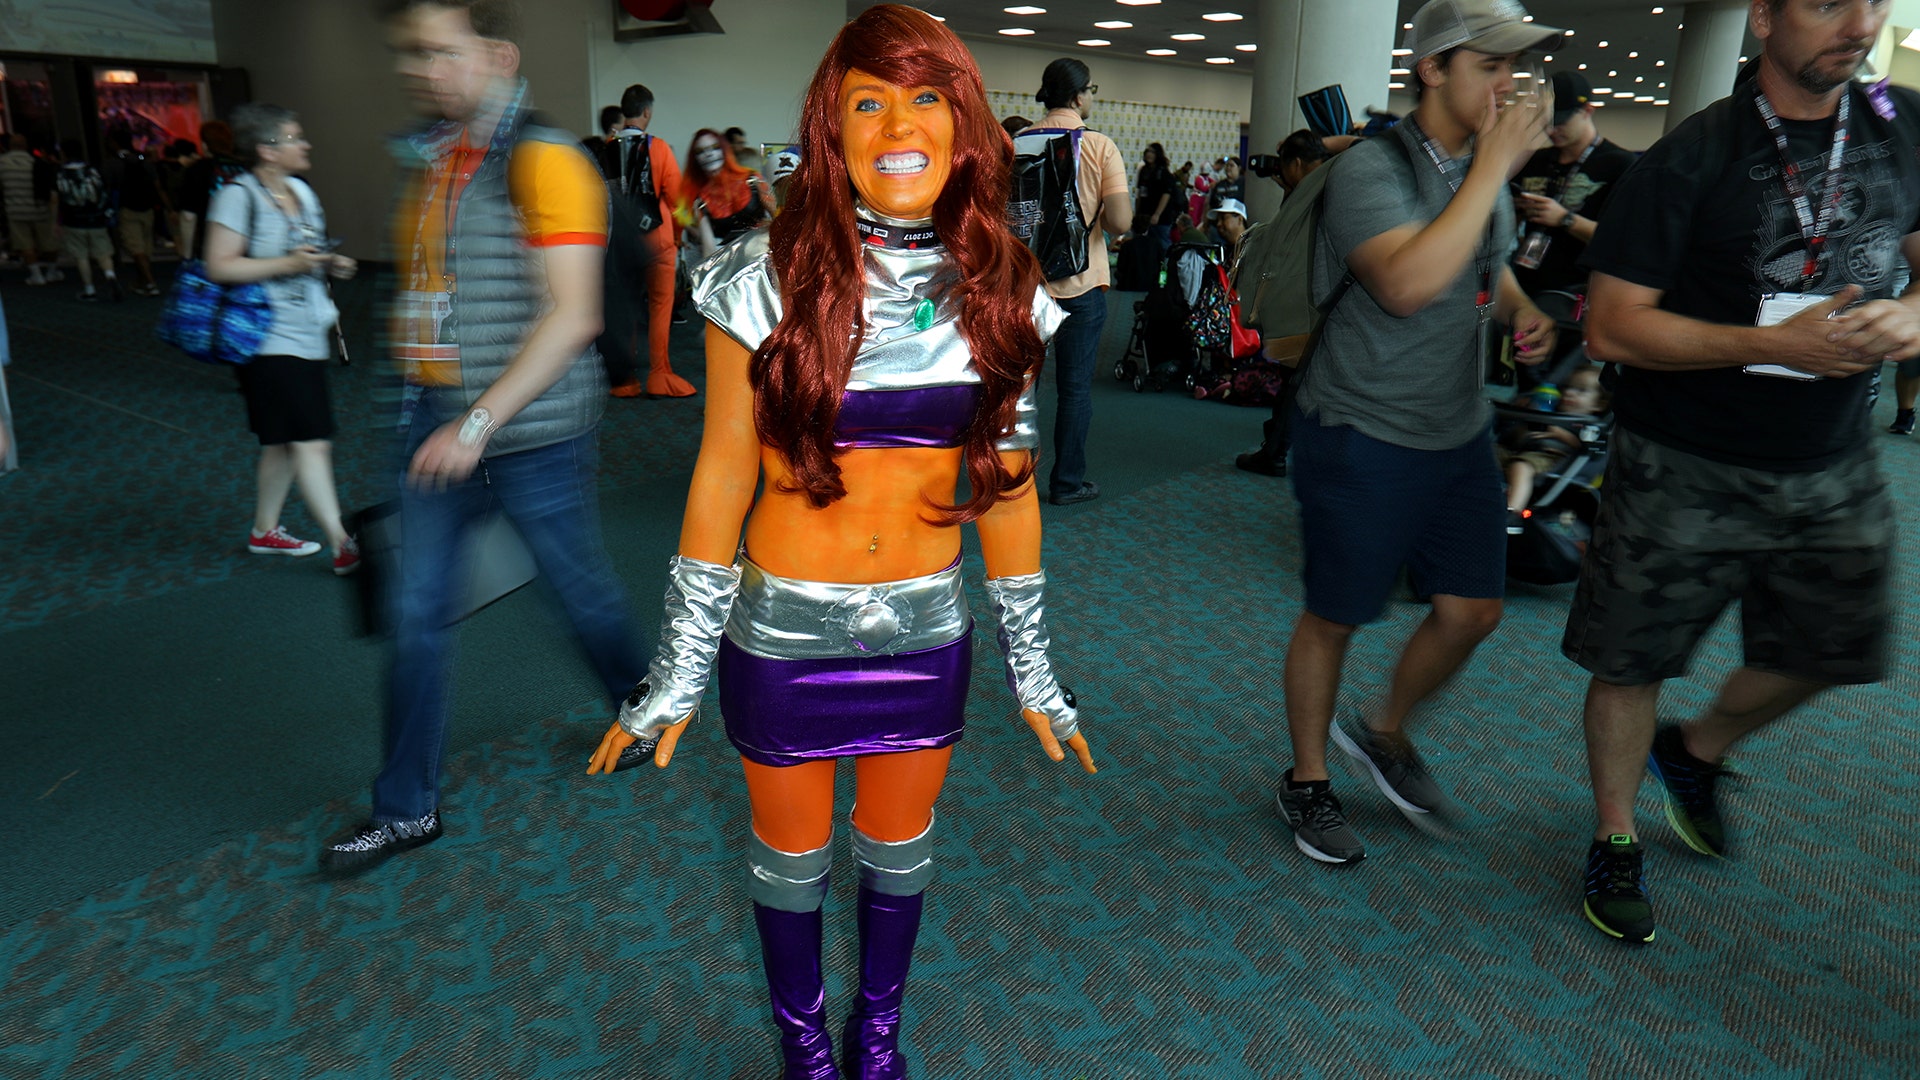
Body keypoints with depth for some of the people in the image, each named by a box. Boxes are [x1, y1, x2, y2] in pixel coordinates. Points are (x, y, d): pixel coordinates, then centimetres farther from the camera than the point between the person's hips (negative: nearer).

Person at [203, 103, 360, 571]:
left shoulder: (302, 191, 14)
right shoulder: (239, 195, -11)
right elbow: (219, 266, -16)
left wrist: (331, 265, 7)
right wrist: (288, 264, -22)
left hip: (309, 335, 9)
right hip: (270, 339, -9)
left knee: (283, 443, 16)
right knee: (310, 444, -12)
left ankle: (264, 531, 29)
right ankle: (343, 547, -12)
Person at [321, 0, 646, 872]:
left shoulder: (542, 159, -13)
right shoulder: (424, 160, 11)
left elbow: (571, 316, -20)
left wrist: (481, 422, -24)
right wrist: (435, 413, 19)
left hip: (529, 433, -7)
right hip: (438, 425, 7)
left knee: (580, 587, 10)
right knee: (417, 612, 7)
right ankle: (406, 809, 19)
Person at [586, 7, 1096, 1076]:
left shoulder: (999, 290, -5)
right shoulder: (766, 279, -13)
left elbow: (1008, 482, 2)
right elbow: (723, 471, -7)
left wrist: (1034, 666, 6)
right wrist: (679, 670, -4)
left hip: (927, 632, 2)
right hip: (782, 636, -2)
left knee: (900, 847, 21)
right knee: (793, 855, 18)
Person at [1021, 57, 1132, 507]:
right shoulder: (1100, 147, -8)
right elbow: (1120, 221, -16)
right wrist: (1095, 216, 5)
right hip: (1079, 283, -3)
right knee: (1075, 385, 7)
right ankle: (1067, 481, 14)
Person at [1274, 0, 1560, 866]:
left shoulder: (1487, 175, 8)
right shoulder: (1372, 168, -16)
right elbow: (1408, 283, -34)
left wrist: (1522, 314, 4)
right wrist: (1495, 163, -27)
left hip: (1459, 432, 8)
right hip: (1362, 435, -7)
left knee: (1473, 610, 9)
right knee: (1333, 619, 5)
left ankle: (1384, 733, 35)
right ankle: (1307, 780, 26)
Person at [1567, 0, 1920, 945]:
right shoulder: (1693, 156, -13)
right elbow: (1613, 328, -16)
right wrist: (1773, 344, -25)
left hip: (1834, 469, 6)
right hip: (1684, 468, -5)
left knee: (1821, 653, 18)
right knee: (1633, 662, 5)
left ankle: (1695, 752, 46)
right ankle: (1615, 842, 27)